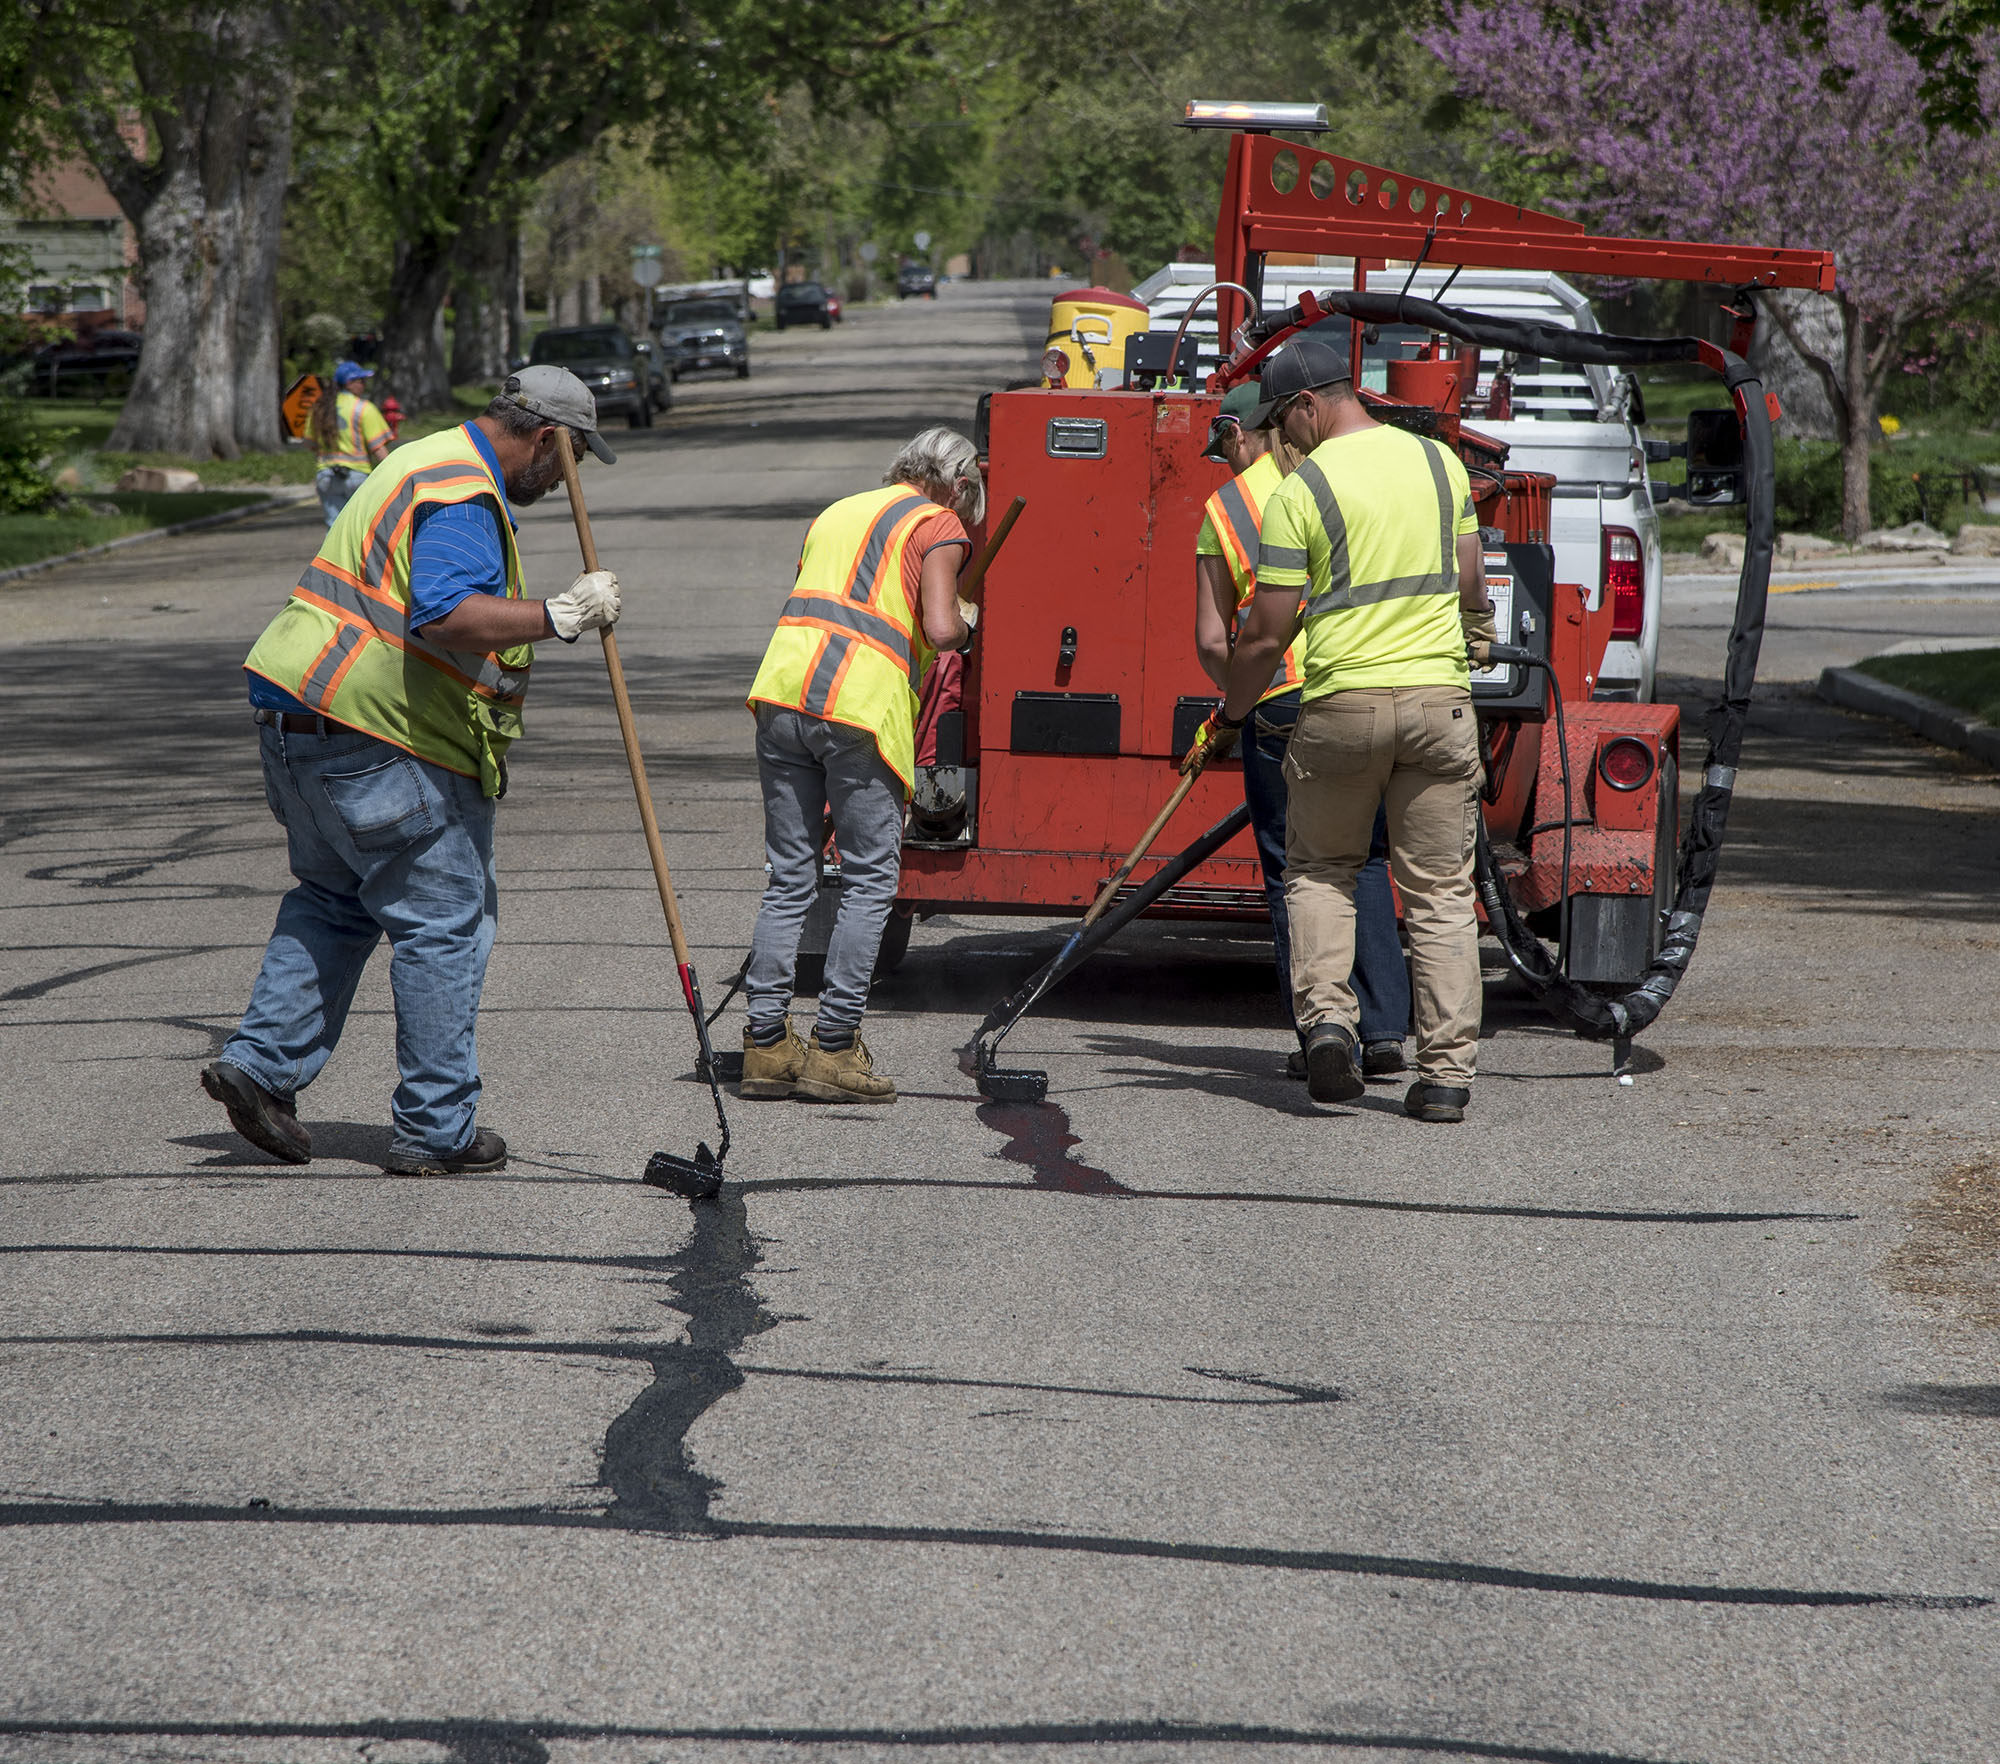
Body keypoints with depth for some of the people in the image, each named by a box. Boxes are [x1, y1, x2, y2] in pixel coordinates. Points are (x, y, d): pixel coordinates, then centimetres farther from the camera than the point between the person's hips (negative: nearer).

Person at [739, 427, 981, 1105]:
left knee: (789, 877, 11)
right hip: (861, 705, -6)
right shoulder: (939, 525, 6)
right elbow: (940, 630, -7)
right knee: (870, 878, 3)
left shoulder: (837, 513, 28)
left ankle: (766, 1041, 7)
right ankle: (834, 1047, 0)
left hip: (782, 691, 6)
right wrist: (964, 620, 14)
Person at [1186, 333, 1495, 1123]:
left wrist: (1228, 717, 9)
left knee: (1319, 868, 18)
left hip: (1342, 702, -3)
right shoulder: (1440, 463, 6)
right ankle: (1446, 1073, 1)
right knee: (1440, 892, 6)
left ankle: (1325, 1014, -3)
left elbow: (1266, 633, -6)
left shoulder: (1300, 492, -7)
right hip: (1439, 697, 3)